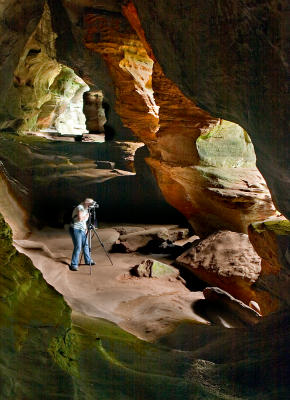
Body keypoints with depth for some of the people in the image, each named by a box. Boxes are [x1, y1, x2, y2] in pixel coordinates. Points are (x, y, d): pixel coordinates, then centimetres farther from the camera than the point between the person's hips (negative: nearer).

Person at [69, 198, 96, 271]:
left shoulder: (85, 209, 15)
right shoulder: (80, 208, -14)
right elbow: (80, 219, -26)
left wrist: (85, 229, 11)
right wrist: (87, 215, -11)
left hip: (82, 230, 10)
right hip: (76, 230, -10)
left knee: (86, 245, 15)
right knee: (78, 247, -13)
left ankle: (88, 261, 29)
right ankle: (73, 265, -8)